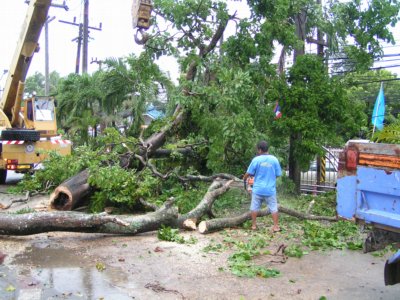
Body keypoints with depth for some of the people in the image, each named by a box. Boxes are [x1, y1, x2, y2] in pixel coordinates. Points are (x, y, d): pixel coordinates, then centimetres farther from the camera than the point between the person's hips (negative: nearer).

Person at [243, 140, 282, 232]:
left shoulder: (256, 159, -10)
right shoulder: (274, 159, -5)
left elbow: (249, 173, -5)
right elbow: (278, 174, 1)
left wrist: (244, 178, 17)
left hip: (258, 189, -1)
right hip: (270, 189, 1)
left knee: (254, 207, 12)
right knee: (273, 208, 8)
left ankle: (254, 225, 19)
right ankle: (276, 226, 8)